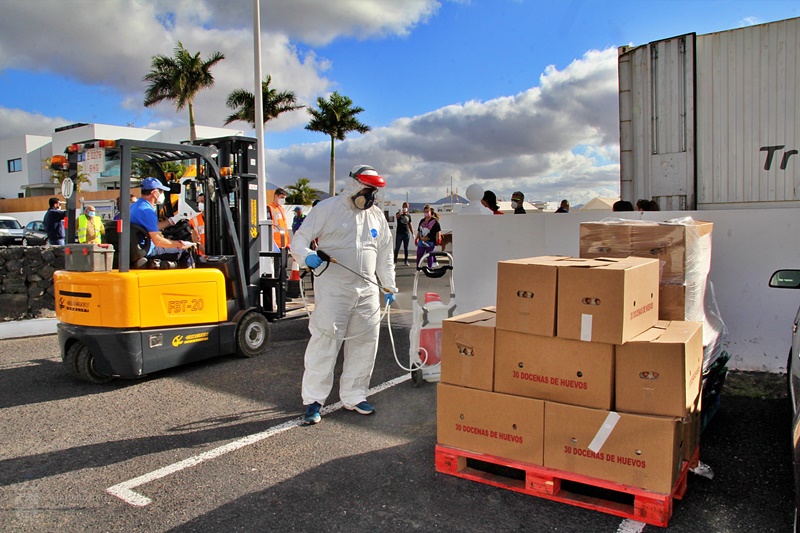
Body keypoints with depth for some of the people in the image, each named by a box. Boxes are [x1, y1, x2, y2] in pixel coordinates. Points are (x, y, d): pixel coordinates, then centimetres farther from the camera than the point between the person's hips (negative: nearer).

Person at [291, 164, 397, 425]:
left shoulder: (377, 215, 14)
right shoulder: (327, 208, -2)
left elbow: (385, 255, 21)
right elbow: (300, 240, -4)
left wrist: (389, 286, 19)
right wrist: (307, 256, -25)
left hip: (367, 291, 6)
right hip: (333, 289, -5)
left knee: (365, 343, 8)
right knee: (325, 341, -8)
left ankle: (353, 396, 22)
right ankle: (313, 400, 3)